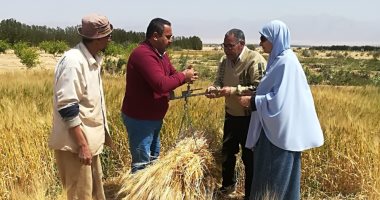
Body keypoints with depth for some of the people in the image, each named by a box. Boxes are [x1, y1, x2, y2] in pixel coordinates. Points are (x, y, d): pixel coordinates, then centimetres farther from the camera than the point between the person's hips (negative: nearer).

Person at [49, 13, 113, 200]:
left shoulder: (92, 58, 8)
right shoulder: (72, 61, -21)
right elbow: (67, 109, -23)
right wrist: (82, 145, -22)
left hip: (90, 139, 9)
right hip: (75, 143, -9)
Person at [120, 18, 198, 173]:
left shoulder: (161, 53, 8)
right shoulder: (143, 54, -25)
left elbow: (171, 75, 13)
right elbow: (161, 84, -34)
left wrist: (186, 76, -9)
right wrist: (183, 76, -18)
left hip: (154, 117, 10)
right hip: (140, 119, -10)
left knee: (153, 159, 23)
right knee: (142, 164, -1)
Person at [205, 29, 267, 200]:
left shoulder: (255, 60, -20)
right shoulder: (225, 60, 3)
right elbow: (219, 81, 9)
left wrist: (234, 91, -31)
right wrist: (214, 88, -14)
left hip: (250, 118, -7)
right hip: (231, 115, 7)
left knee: (249, 157, 5)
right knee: (227, 152, 21)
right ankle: (228, 184, 45)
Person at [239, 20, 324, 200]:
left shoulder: (286, 62, -19)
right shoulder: (279, 59, 11)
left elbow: (279, 99, -23)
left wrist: (252, 101, -14)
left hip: (281, 130, -10)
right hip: (275, 127, 10)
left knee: (277, 177, 3)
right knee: (267, 172, 18)